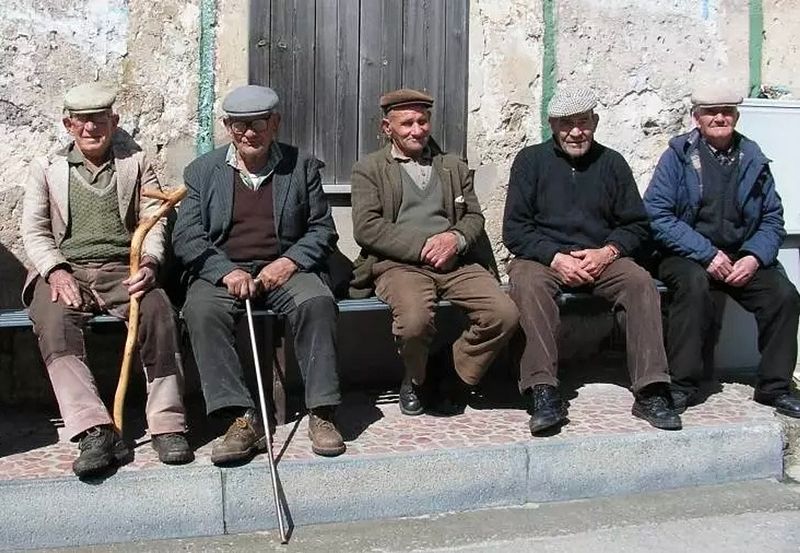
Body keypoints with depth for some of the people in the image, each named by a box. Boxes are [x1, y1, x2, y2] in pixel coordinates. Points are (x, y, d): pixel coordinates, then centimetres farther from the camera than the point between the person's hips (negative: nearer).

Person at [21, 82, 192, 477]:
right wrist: (56, 271, -10)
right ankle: (95, 432, -39)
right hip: (65, 270, 0)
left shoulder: (135, 163, 19)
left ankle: (167, 425, -30)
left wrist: (149, 262, -12)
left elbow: (153, 219, 9)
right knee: (53, 322, -33)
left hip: (122, 270, 0)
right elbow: (34, 231, 10)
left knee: (158, 309, -33)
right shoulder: (47, 168, 19)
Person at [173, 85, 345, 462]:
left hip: (284, 269, 0)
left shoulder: (302, 166, 11)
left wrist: (290, 261, -11)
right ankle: (243, 418, -32)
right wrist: (226, 271, -15)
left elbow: (322, 230, 9)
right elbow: (186, 238, 2)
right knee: (201, 311, -32)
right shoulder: (202, 171, 11)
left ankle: (321, 412, -25)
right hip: (221, 271, 0)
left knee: (317, 302, -32)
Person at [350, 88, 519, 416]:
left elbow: (474, 217, 19)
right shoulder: (369, 169, 12)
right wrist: (422, 246, -11)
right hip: (399, 264, -3)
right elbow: (366, 227, -1)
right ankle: (415, 380, 0)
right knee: (415, 320, -35)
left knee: (505, 314, -22)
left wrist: (456, 238, -6)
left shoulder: (455, 167, 24)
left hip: (456, 262, 4)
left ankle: (454, 377, 3)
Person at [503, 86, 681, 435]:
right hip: (543, 258, -2)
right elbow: (514, 229, -1)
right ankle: (543, 393, -38)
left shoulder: (611, 163, 14)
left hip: (601, 259, 2)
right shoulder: (530, 161, 7)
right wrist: (555, 258, -16)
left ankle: (651, 392, -27)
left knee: (640, 281, -26)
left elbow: (636, 225, 11)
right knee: (527, 283, -34)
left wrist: (607, 252, -9)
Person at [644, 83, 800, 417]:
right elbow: (657, 215, -12)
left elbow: (773, 218, 10)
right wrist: (708, 254, -19)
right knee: (694, 284, -35)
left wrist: (754, 258, -11)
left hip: (741, 256, 4)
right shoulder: (678, 156, -2)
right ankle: (682, 385, -24)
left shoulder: (753, 160, 10)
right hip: (686, 256, -4)